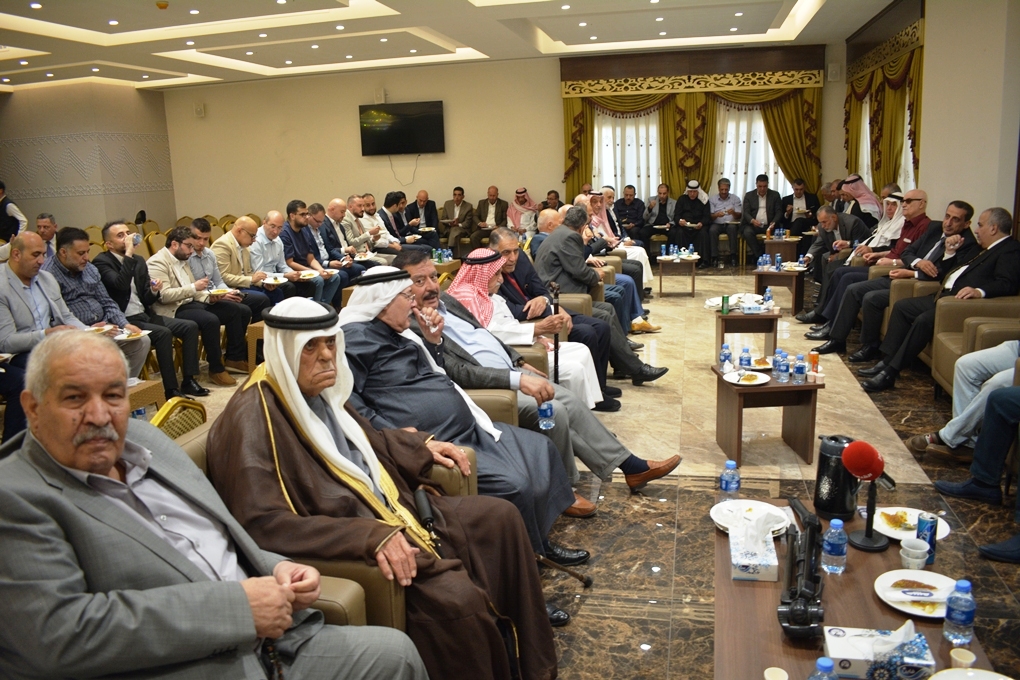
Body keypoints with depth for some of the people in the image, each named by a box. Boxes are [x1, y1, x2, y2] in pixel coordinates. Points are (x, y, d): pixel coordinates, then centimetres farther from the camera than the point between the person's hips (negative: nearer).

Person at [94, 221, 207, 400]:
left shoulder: (139, 260, 14)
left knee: (190, 326, -5)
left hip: (144, 315, 8)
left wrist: (154, 291, -8)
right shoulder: (101, 262, -7)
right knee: (163, 333, -29)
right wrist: (128, 253, -22)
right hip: (124, 320, -8)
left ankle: (188, 380, -2)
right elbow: (121, 284, -27)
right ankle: (171, 389, -21)